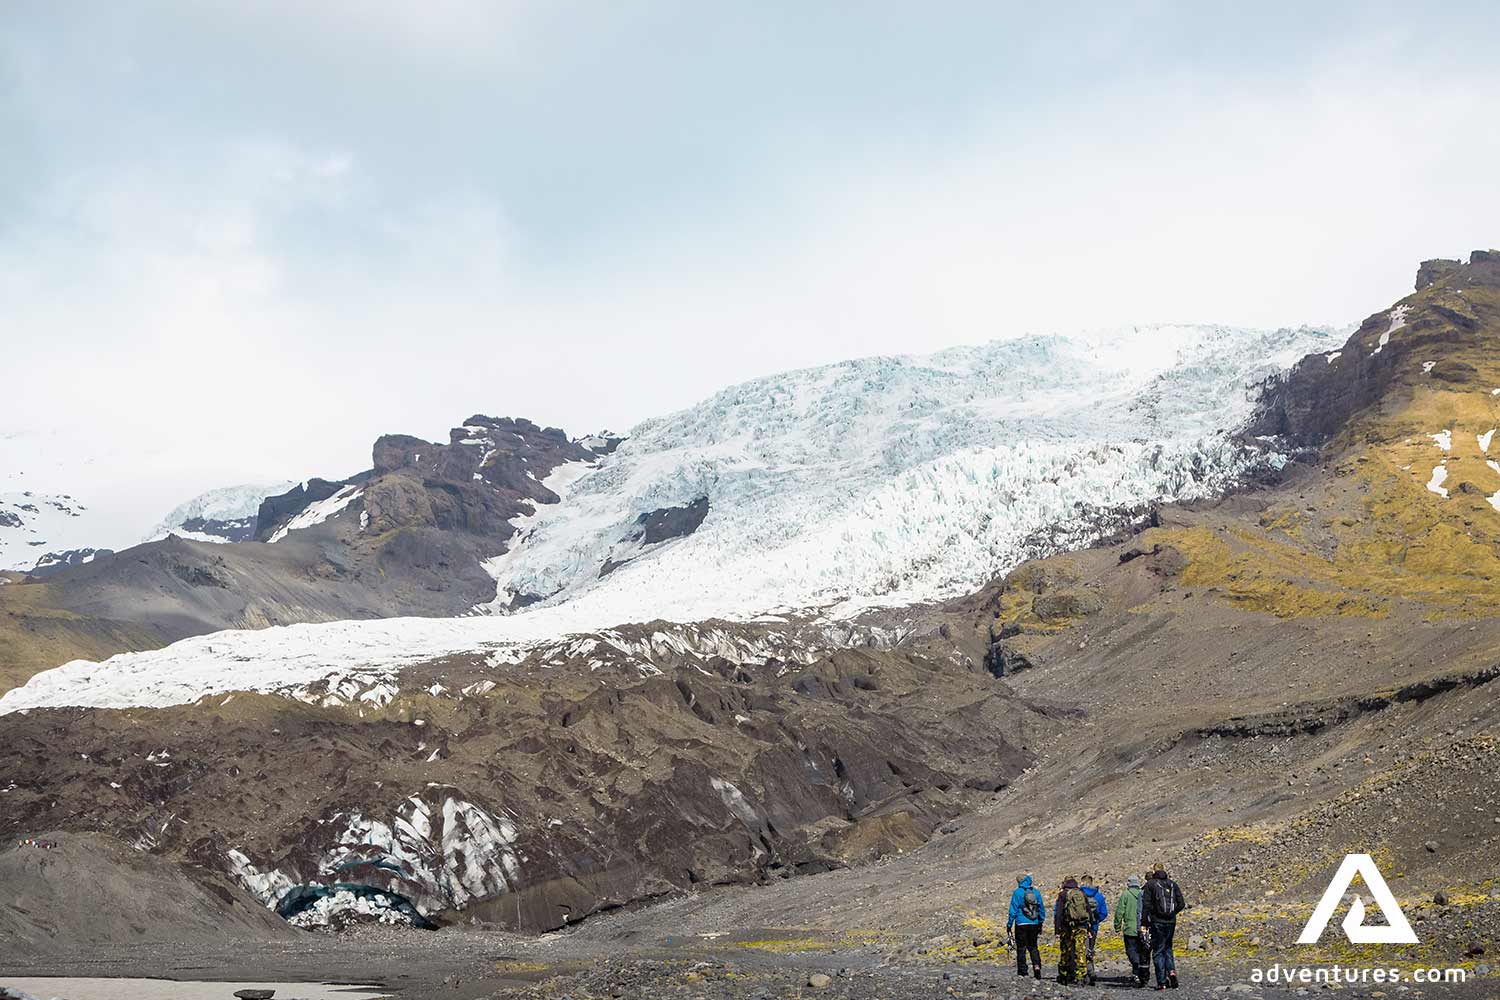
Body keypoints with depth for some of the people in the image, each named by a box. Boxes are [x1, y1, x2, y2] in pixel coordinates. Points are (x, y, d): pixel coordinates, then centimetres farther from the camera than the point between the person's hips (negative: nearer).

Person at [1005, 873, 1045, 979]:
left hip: (1021, 924, -4)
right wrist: (1040, 924, 22)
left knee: (1021, 948, 4)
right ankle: (1037, 965, -7)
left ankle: (1022, 971, 4)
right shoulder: (1036, 892, 6)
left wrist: (1009, 925, -2)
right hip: (1034, 924, 4)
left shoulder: (1018, 893, -7)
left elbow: (1013, 910, -8)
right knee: (1033, 947, 14)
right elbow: (1042, 910, 13)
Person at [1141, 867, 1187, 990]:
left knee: (1158, 951, 3)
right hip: (1171, 922, 4)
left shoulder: (1150, 885, -3)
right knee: (1167, 948, 21)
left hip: (1157, 922, -3)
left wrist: (1145, 921, -4)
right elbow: (1181, 904, 4)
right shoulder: (1173, 884, 8)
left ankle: (1162, 982, -1)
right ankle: (1171, 970, -3)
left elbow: (1146, 905, -9)